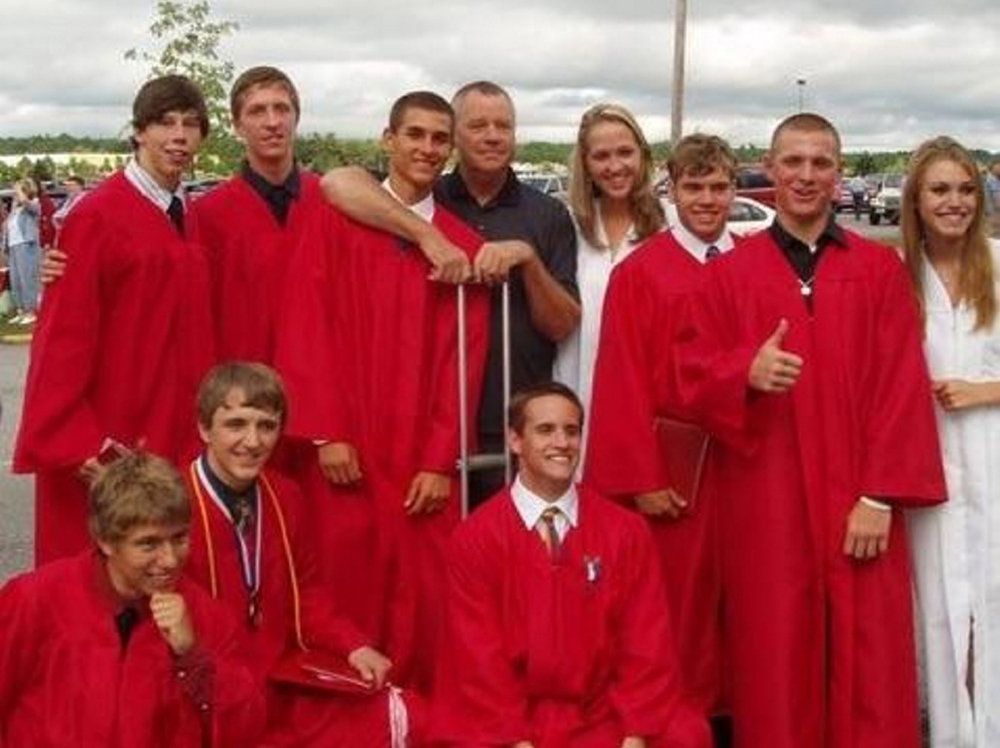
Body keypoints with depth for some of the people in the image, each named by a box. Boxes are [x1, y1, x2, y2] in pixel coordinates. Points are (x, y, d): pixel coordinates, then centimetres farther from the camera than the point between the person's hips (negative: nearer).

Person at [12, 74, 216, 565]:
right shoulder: (98, 217, -12)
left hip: (171, 440, 7)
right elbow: (62, 338, -14)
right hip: (106, 451, -6)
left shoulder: (186, 219, 10)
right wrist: (77, 445, -18)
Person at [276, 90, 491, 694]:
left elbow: (465, 358, 3)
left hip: (425, 462, 1)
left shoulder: (465, 247, 7)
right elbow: (307, 329, -3)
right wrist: (326, 433, -11)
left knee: (424, 600, 1)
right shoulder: (337, 225, 3)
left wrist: (441, 462, -5)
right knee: (346, 594, 4)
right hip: (347, 450, -1)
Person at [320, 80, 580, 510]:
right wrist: (426, 235, -23)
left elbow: (563, 326, 3)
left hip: (517, 433, 1)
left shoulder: (547, 215, 7)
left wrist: (528, 259, -14)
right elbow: (337, 183, -14)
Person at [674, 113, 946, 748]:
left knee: (868, 667, 2)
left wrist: (881, 497, -9)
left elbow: (902, 388, 0)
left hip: (857, 503, 0)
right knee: (777, 667, 4)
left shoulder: (881, 270, 5)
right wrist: (746, 371, -20)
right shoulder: (730, 274, 6)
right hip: (766, 504, 0)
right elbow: (691, 372, 2)